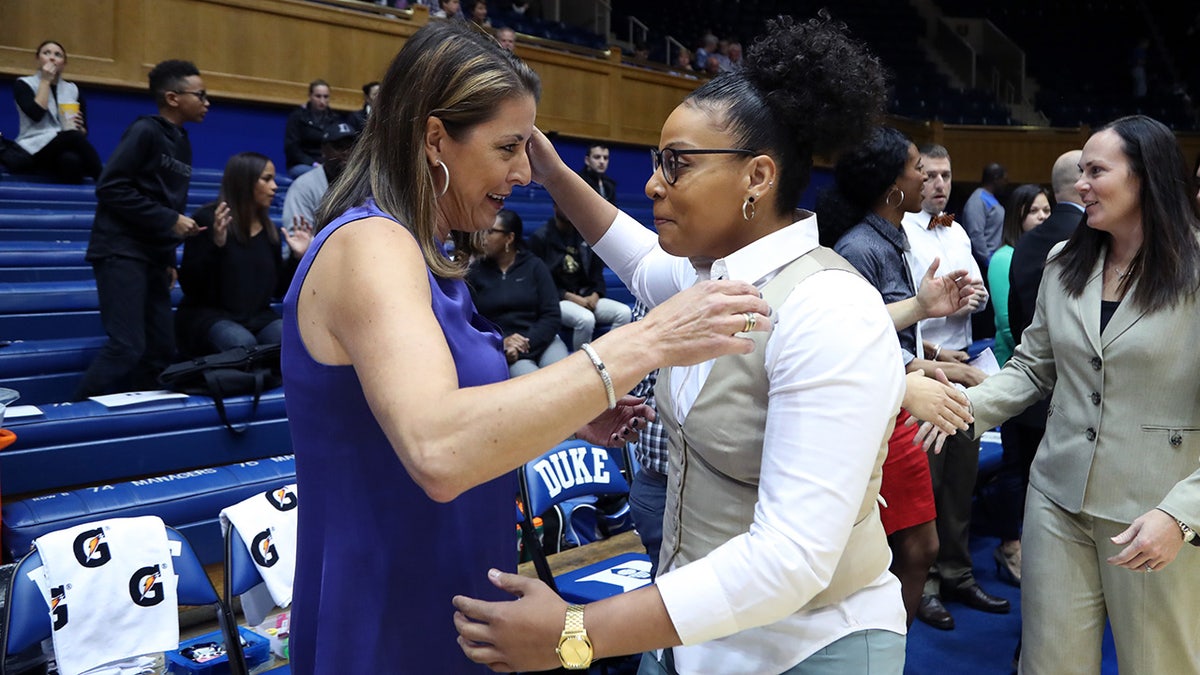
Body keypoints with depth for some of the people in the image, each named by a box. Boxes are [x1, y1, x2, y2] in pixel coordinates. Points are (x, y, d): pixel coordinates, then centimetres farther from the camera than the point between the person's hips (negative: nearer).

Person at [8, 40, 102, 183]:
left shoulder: (73, 90, 17)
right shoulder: (23, 84, 7)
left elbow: (83, 130, 16)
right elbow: (36, 114, -12)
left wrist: (78, 128, -9)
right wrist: (45, 81, -4)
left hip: (65, 148, 3)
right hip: (34, 149, -3)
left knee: (72, 160, -37)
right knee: (73, 137, -34)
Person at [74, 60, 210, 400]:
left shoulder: (182, 143, 15)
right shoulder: (145, 131, -8)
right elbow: (110, 187, -15)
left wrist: (169, 259, 12)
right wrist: (169, 220, -16)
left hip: (153, 256, 8)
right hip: (121, 251, -8)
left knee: (162, 350, 5)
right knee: (127, 347, -15)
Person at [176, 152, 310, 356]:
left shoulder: (269, 230, 12)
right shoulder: (207, 219, -4)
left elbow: (277, 289, 15)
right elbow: (189, 285, -11)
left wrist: (296, 257, 2)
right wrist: (216, 245, -23)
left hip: (259, 317, 5)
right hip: (209, 315, -4)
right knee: (243, 344, -35)